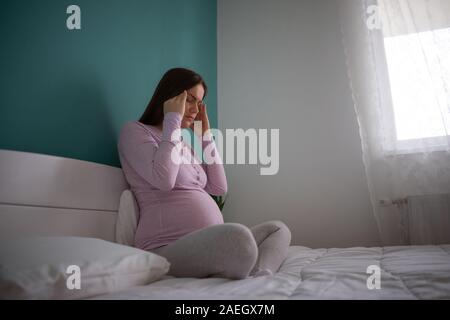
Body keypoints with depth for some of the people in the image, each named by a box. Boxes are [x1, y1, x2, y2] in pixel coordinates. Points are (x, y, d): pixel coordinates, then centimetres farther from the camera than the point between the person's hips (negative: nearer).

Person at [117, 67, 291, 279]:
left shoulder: (188, 145, 24)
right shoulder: (134, 131, 2)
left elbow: (219, 188, 15)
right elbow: (164, 179, -17)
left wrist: (205, 136, 14)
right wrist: (173, 120, -6)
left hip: (210, 246, 9)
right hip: (168, 248, -9)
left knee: (278, 229, 4)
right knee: (238, 235, -36)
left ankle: (258, 277, -23)